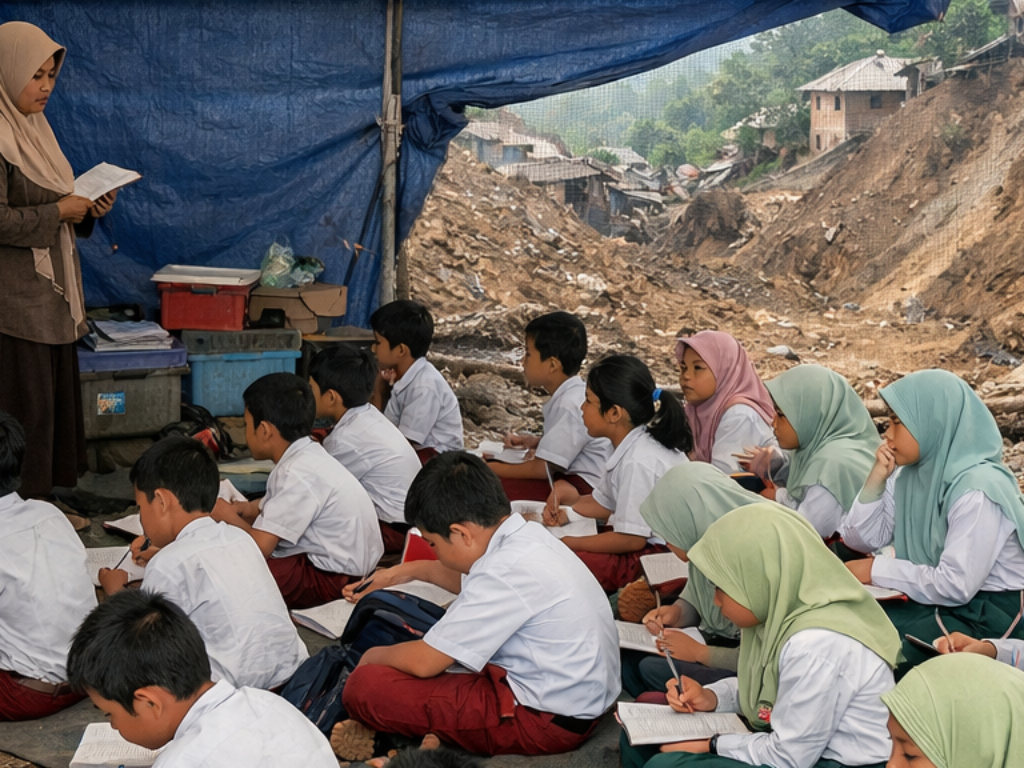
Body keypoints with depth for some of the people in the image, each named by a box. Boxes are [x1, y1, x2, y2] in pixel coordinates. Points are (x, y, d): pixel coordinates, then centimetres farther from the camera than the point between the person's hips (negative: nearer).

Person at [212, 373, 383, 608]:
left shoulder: (299, 474, -22)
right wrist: (242, 510, -4)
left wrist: (228, 517, -7)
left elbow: (260, 546, -26)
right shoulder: (307, 456, 7)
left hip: (331, 579, -10)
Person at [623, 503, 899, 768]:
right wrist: (710, 698, -1)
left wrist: (710, 745, -12)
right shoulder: (781, 610, -3)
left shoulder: (818, 645, -31)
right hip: (799, 742, 10)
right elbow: (759, 686, 16)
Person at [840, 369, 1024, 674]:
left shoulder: (978, 491, -23)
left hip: (987, 618, -8)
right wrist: (877, 479, -7)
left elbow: (956, 585, -26)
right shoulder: (909, 475, 2)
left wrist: (877, 570, -17)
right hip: (931, 600, 8)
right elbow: (861, 540, 6)